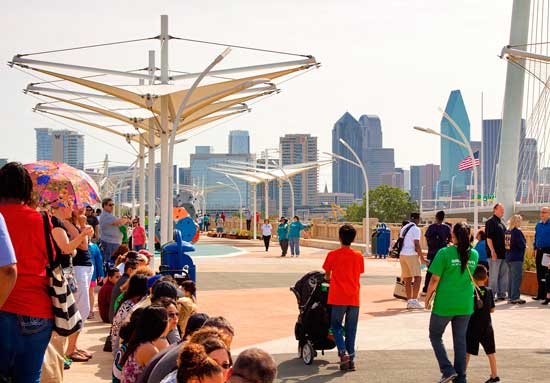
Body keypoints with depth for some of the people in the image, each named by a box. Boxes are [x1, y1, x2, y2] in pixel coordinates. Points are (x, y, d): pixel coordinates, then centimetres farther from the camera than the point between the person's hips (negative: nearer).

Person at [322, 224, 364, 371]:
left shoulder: (332, 255, -5)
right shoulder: (358, 256, 0)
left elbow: (327, 275, 8)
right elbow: (358, 275, 9)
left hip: (338, 298, -2)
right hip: (354, 298, 2)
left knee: (336, 326, 11)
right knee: (351, 330, 10)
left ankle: (343, 352, -9)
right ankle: (351, 359, 11)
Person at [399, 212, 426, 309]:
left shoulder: (403, 228, 18)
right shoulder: (416, 229, -6)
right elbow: (417, 244, -14)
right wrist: (422, 258, -11)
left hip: (402, 254, 8)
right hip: (411, 254, -8)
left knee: (407, 279, 10)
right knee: (417, 277, -7)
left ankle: (409, 301, 9)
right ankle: (414, 301, -16)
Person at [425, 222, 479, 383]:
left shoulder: (444, 253, -12)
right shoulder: (474, 254, 2)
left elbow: (435, 279, -12)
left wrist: (427, 299, 0)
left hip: (444, 304, -4)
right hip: (465, 306, 4)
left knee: (435, 336, 14)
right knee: (460, 340, 14)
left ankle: (448, 370, 2)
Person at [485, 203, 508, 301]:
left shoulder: (501, 223, 18)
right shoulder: (490, 222, -10)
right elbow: (488, 238, -16)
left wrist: (506, 250, 18)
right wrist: (492, 251, -21)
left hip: (503, 253, 9)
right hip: (495, 254, -9)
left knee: (504, 275, 12)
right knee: (494, 275, -4)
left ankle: (501, 294, 20)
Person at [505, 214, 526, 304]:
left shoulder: (507, 231, 8)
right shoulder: (517, 232, -15)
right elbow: (522, 245, -19)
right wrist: (525, 246, 4)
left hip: (508, 258, 8)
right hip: (517, 259, -8)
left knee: (511, 278, 14)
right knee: (517, 278, -2)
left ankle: (510, 297, 18)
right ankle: (515, 298, -2)